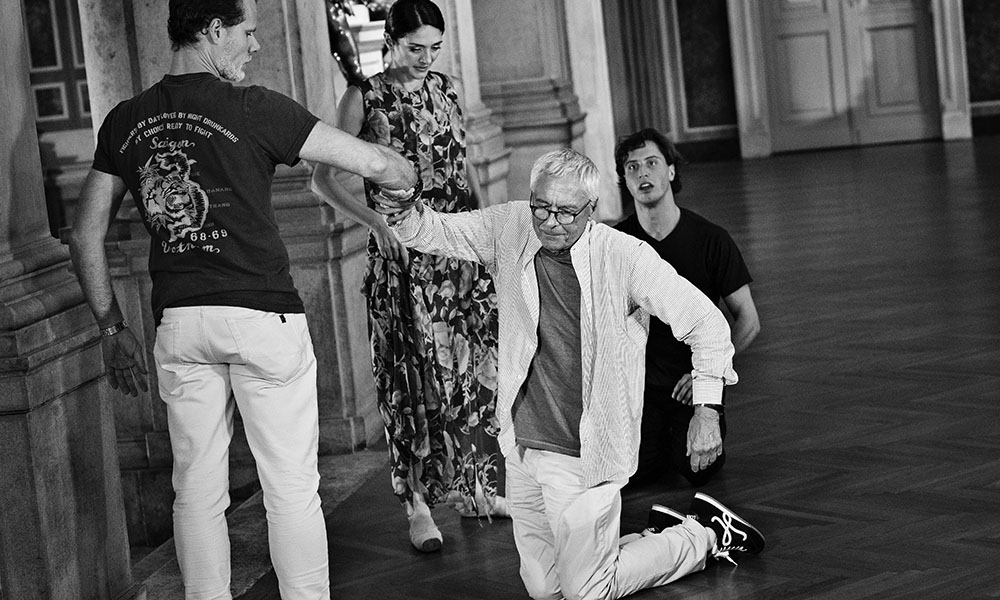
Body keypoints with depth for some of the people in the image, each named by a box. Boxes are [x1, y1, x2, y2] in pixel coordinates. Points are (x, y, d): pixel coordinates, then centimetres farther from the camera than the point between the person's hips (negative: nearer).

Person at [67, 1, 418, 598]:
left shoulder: (125, 121, 6)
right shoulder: (253, 109, -9)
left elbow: (87, 235, 10)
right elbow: (377, 163, -6)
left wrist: (113, 327, 17)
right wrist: (409, 178, 16)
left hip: (178, 323, 5)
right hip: (262, 315, -5)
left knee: (198, 491, 12)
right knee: (292, 489, 4)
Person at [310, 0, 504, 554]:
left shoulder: (448, 89, 9)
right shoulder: (364, 99, -5)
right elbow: (324, 179, -6)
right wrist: (375, 221, -18)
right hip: (400, 254, -4)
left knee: (476, 367, 6)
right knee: (414, 377, -1)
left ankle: (474, 488, 19)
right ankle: (417, 504, 7)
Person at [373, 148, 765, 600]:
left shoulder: (626, 257, -17)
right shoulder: (510, 228, -4)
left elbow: (707, 324, -12)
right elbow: (440, 232, 0)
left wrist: (706, 410, -16)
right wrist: (406, 214, -24)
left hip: (583, 456, -6)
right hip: (522, 444, 6)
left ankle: (706, 533, 24)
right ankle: (661, 535, 35)